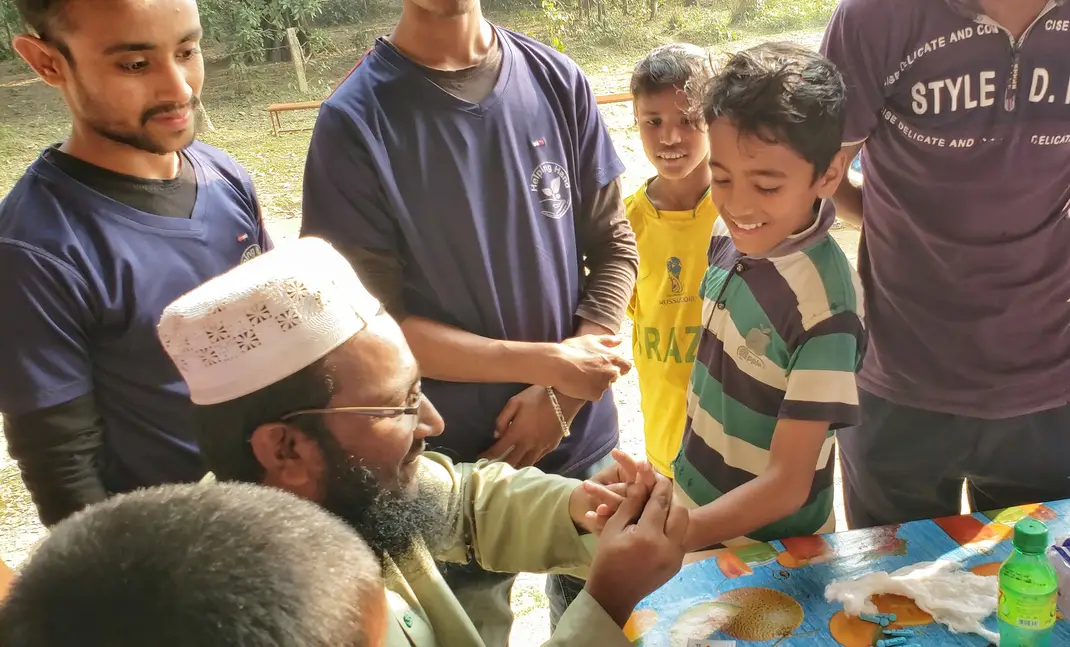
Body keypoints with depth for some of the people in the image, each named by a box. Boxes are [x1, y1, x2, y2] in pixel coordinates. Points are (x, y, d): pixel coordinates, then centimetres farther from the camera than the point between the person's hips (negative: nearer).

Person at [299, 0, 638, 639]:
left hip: (583, 439, 3)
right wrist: (545, 361, -18)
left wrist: (562, 395, -11)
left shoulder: (559, 81, -5)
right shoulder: (355, 120, -15)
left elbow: (614, 247, 1)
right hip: (453, 461, -3)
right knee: (473, 626, 18)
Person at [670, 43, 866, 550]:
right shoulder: (730, 236, -10)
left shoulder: (825, 303, -28)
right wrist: (669, 495, 8)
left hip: (766, 548, -5)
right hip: (695, 507, 5)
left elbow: (787, 484, -23)